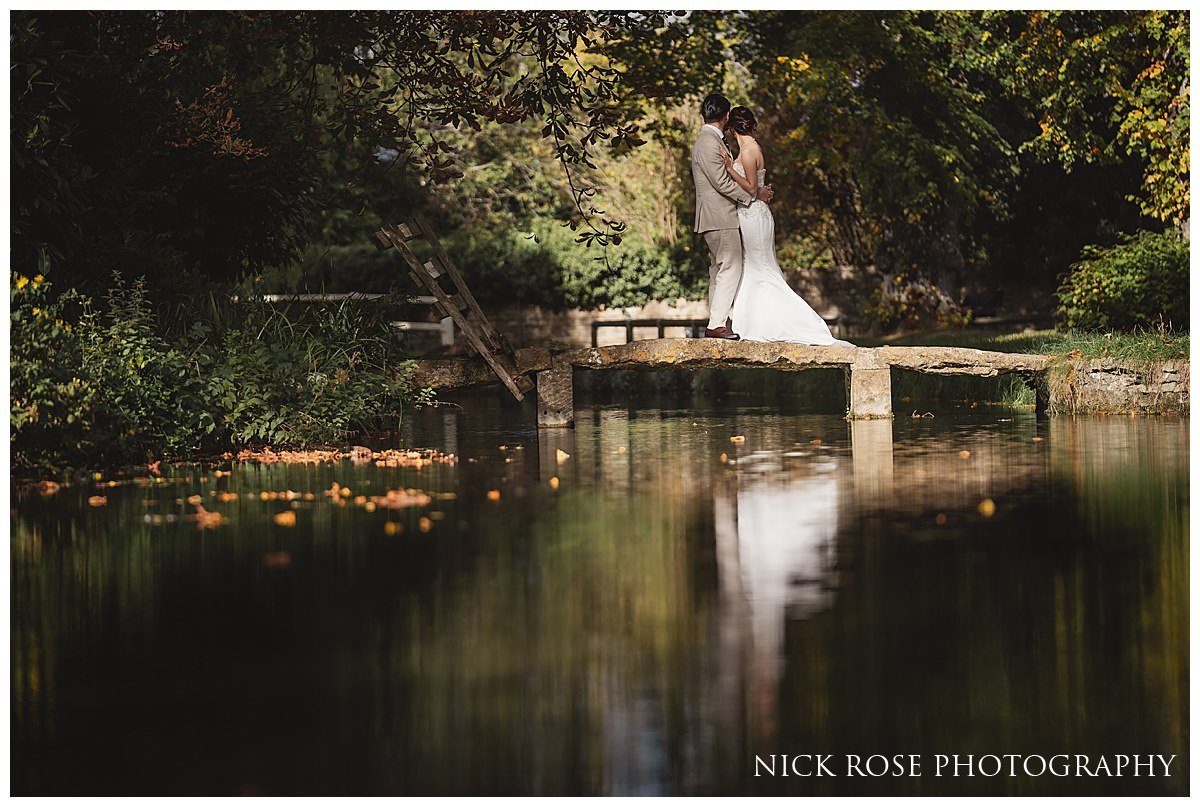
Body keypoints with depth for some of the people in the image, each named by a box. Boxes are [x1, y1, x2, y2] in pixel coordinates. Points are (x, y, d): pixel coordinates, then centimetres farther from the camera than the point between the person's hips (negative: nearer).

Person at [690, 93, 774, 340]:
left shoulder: (710, 140, 18)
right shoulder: (710, 142, -15)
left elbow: (724, 178, 21)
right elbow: (722, 182, -19)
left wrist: (757, 190, 12)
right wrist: (754, 195, -9)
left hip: (715, 217, 11)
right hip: (720, 217, -11)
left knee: (718, 269, 12)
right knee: (731, 268, -11)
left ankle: (715, 323, 15)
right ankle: (717, 324, -13)